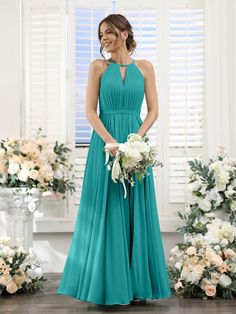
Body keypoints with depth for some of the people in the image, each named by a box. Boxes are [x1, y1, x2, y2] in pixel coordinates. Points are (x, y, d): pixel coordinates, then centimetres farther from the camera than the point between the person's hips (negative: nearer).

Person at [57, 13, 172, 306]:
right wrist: (111, 142, -15)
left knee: (136, 213, 4)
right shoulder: (99, 66, 5)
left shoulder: (144, 67, 9)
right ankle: (108, 282, 8)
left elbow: (153, 110, 5)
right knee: (106, 212, 0)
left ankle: (137, 282, 13)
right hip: (104, 142, -1)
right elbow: (90, 110, -2)